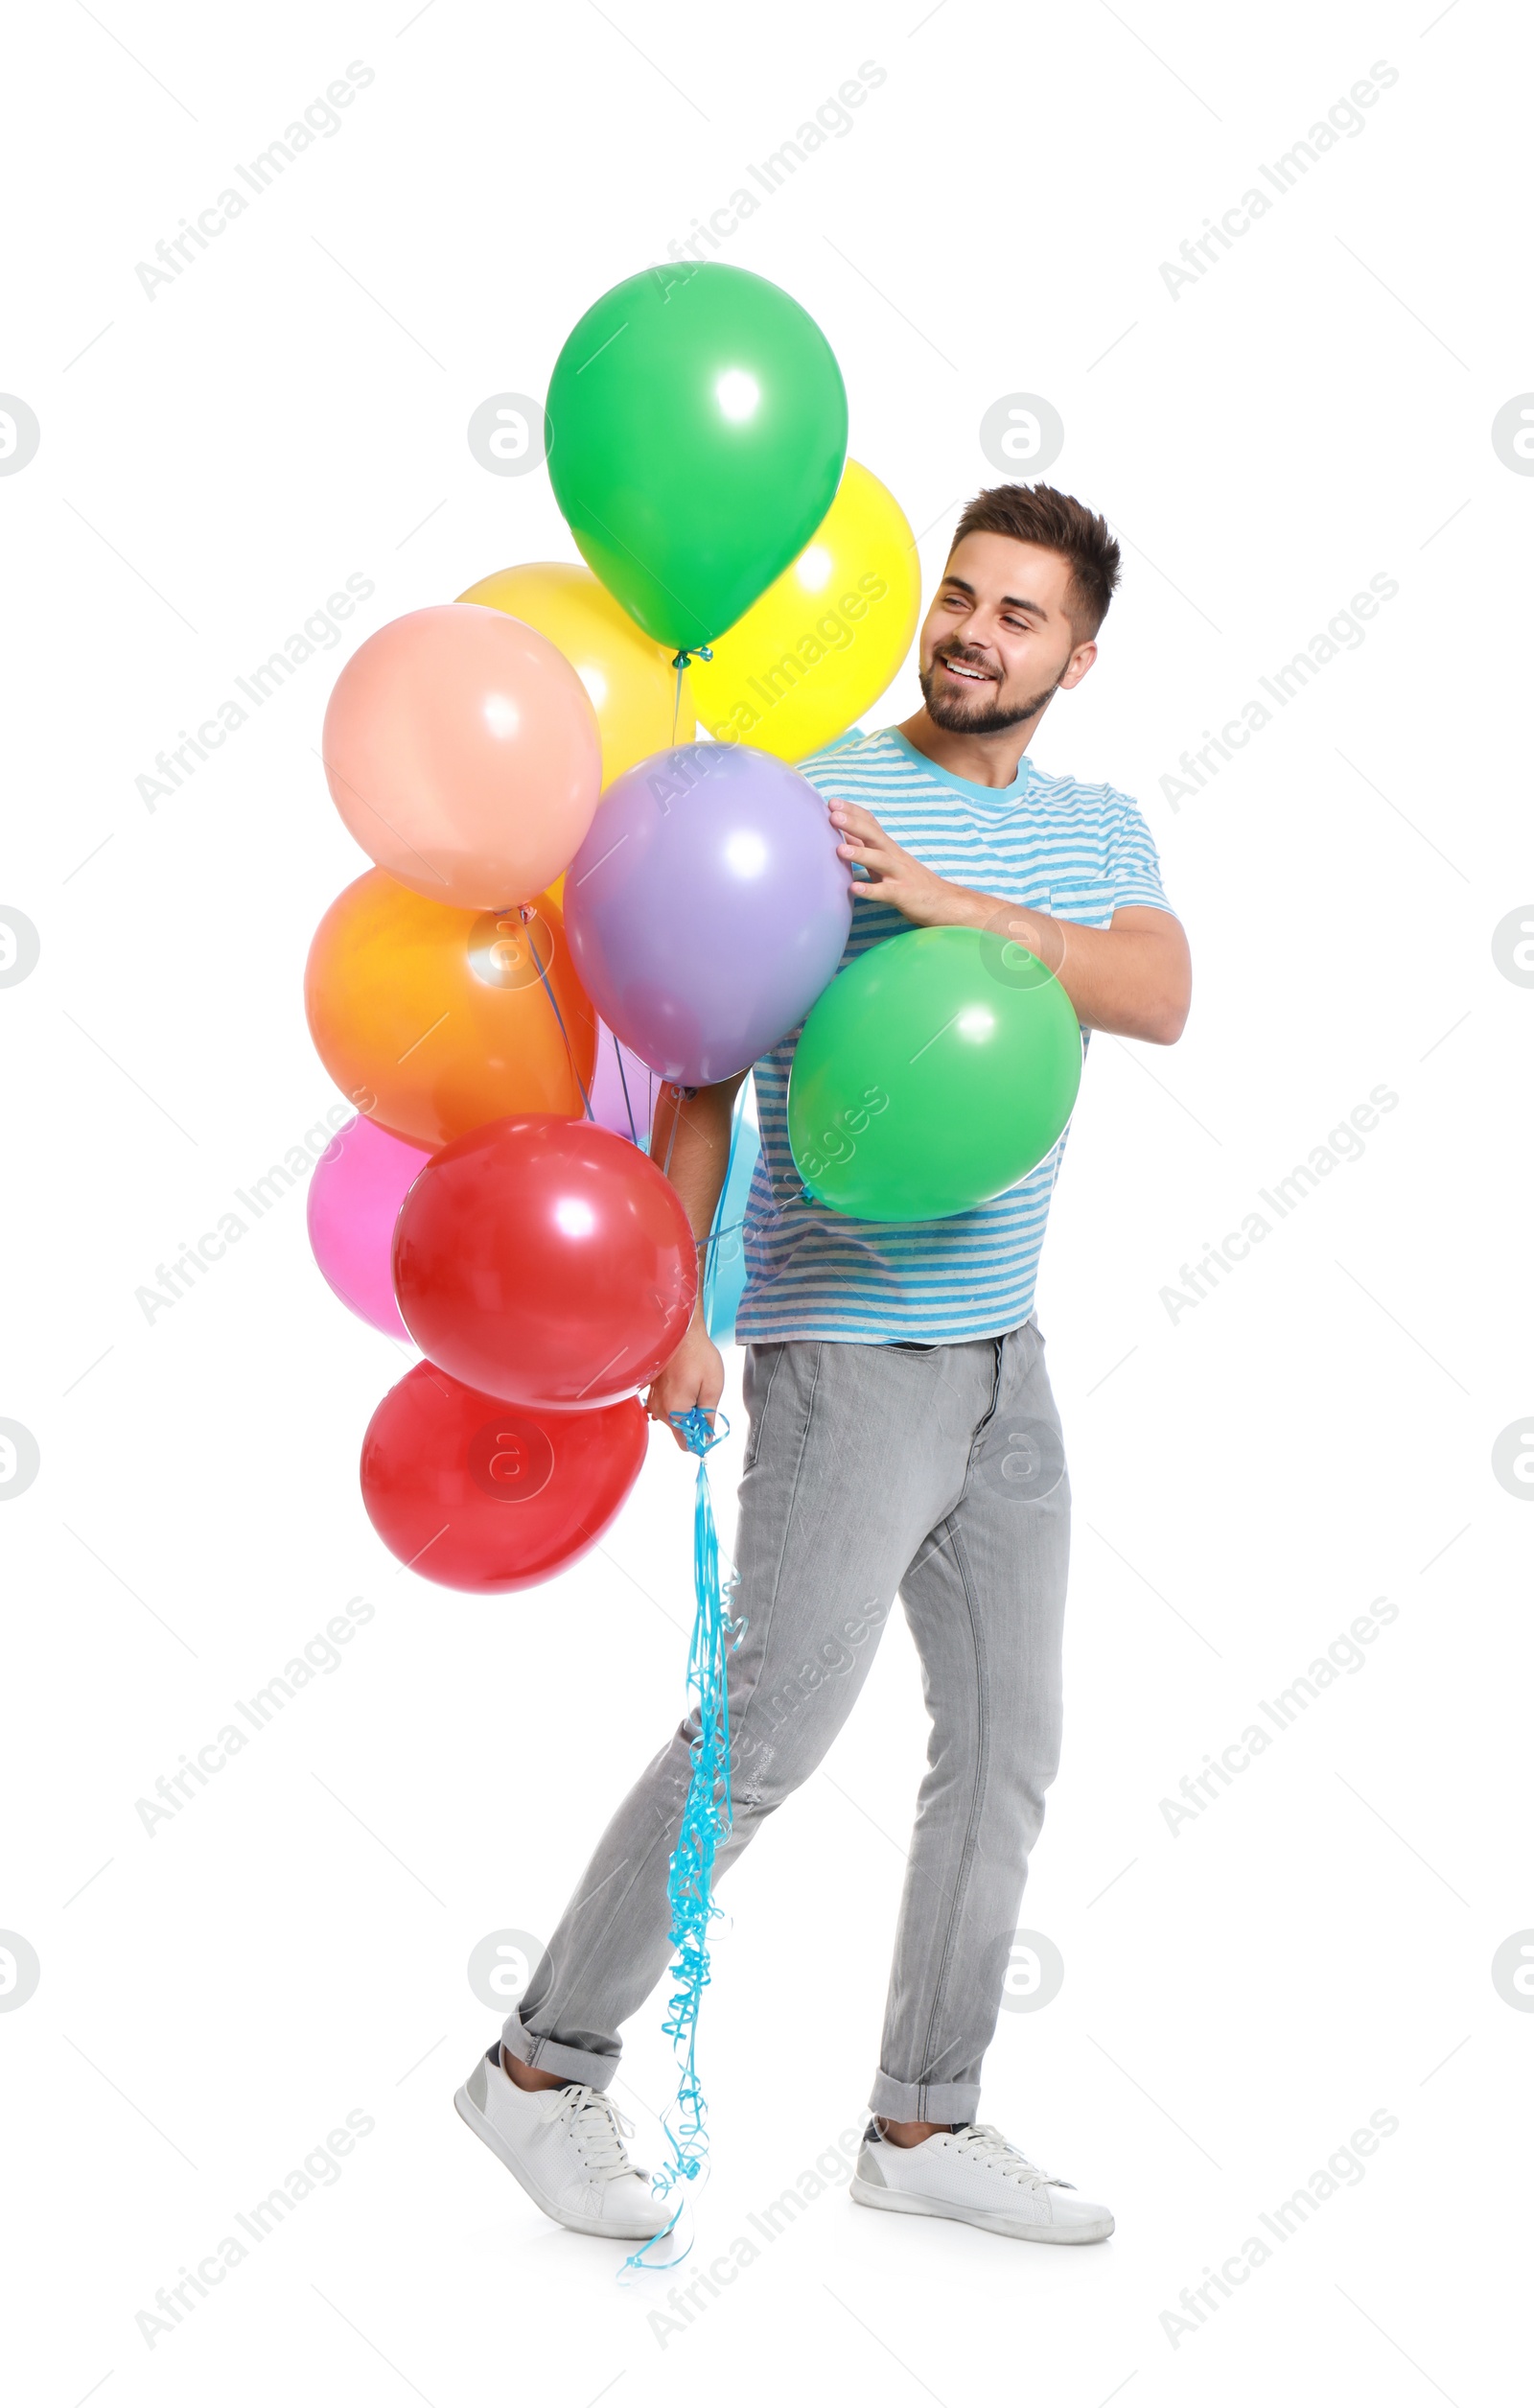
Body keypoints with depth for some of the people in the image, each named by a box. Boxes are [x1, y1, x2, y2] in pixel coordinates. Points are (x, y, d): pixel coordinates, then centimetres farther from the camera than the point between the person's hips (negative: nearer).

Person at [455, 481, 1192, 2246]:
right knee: (767, 1732, -7)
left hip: (1006, 1356, 7)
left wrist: (945, 899, -22)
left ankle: (925, 2125, 22)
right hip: (848, 1353, -6)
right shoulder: (805, 803, -6)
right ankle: (545, 2068, 11)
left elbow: (1159, 999, -10)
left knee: (1008, 1747, 9)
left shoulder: (1099, 829, 10)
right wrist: (674, 1304, -16)